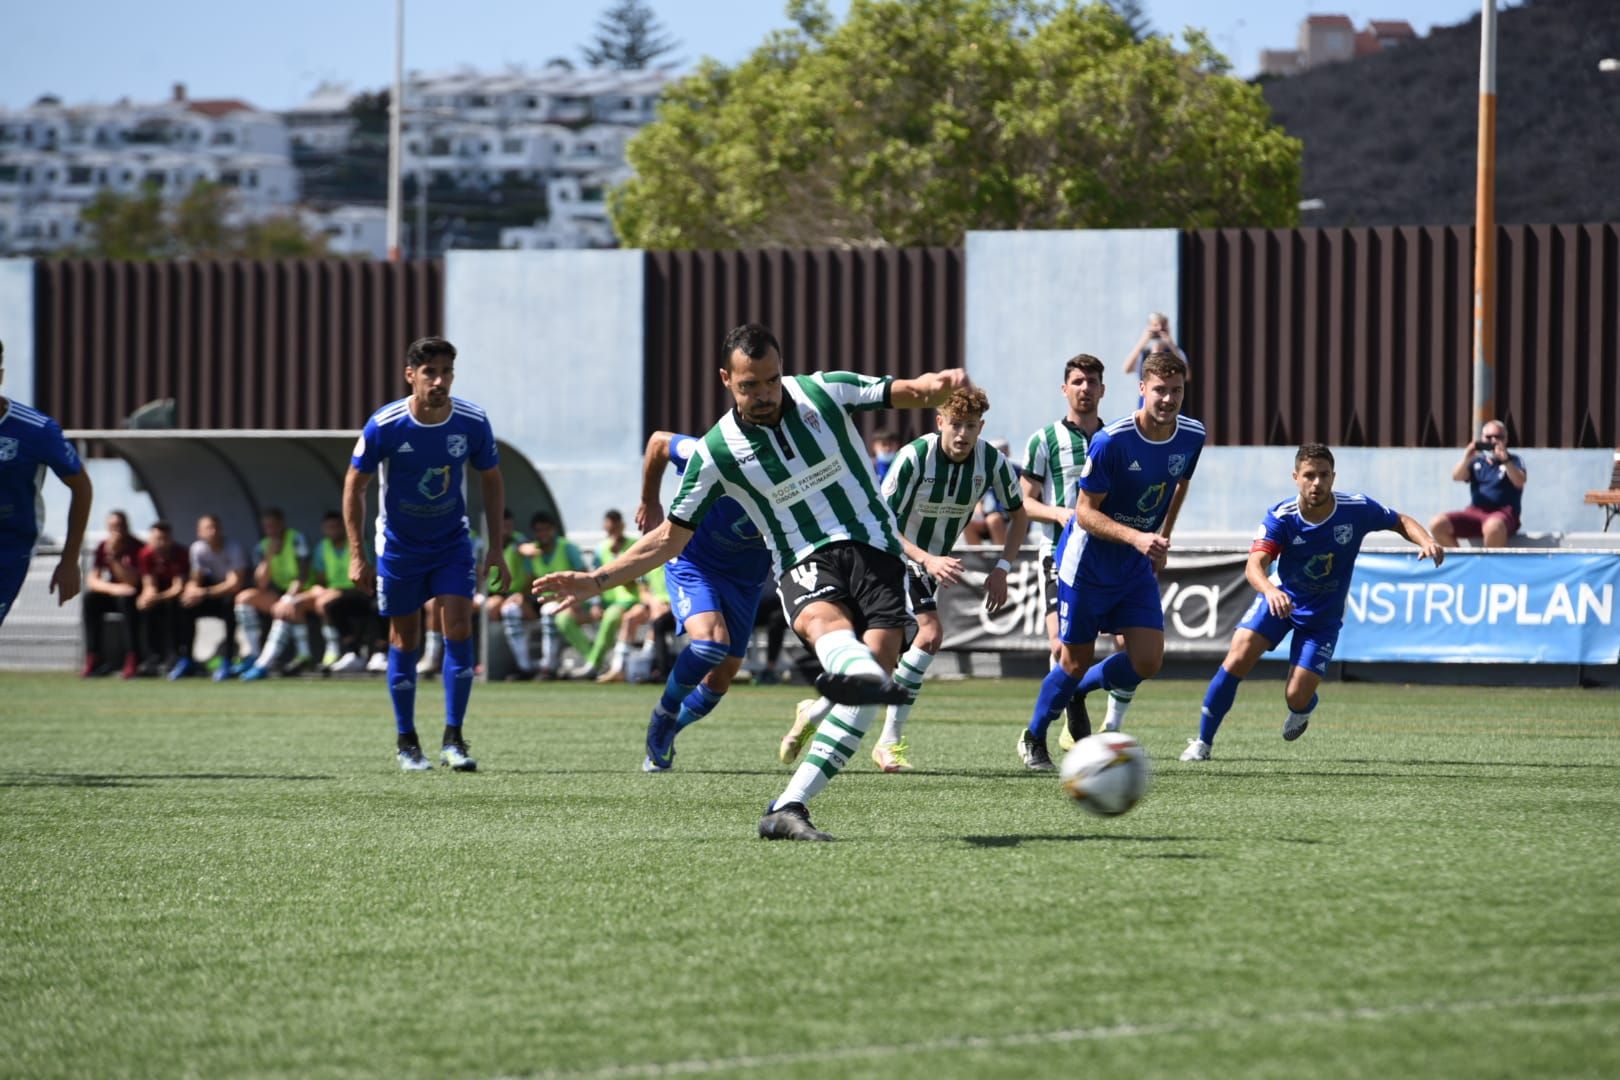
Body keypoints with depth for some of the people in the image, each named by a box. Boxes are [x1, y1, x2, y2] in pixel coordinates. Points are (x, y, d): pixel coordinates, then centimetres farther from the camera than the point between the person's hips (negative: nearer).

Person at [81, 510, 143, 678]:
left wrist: (113, 557, -30)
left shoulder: (136, 548, -13)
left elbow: (131, 581, -24)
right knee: (89, 599, -24)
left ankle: (132, 661, -37)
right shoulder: (103, 547, 0)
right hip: (112, 595, 4)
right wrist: (113, 588, -25)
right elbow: (92, 581, -7)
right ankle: (92, 660, -26)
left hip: (135, 596, -4)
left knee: (126, 599, -37)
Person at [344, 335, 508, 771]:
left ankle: (453, 737, -4)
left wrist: (496, 550, -2)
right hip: (398, 544, -1)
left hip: (453, 542, 1)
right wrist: (357, 555, -11)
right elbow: (355, 485, -8)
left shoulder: (473, 423, -15)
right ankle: (406, 742, 17)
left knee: (459, 629, -11)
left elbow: (491, 481, 1)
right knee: (404, 639, 5)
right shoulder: (384, 426, -20)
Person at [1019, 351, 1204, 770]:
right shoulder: (1111, 441, -24)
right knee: (1076, 662, 2)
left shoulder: (1192, 437, -6)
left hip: (1137, 565, 5)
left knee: (1148, 661, -8)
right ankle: (1033, 738, 27)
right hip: (1088, 561, -5)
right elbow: (1085, 512, -19)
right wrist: (1137, 537, -33)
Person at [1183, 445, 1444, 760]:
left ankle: (1304, 708, 33)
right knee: (1238, 657, -21)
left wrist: (1426, 541, -23)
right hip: (1280, 600, 0)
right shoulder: (1281, 518, -22)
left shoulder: (1356, 509, -19)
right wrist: (1270, 590, -57)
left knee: (1297, 697, -9)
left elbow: (1400, 521, -2)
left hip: (1323, 616, 0)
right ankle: (1202, 743, -8)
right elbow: (1255, 565, -34)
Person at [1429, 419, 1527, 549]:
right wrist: (1466, 459, -16)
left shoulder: (1514, 461, 10)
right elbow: (1457, 477, 2)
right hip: (1475, 513, 5)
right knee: (1437, 524, -19)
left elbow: (1519, 482, -10)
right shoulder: (1477, 461, 18)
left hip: (1503, 513, -5)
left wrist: (1505, 460, -23)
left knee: (1493, 526, -43)